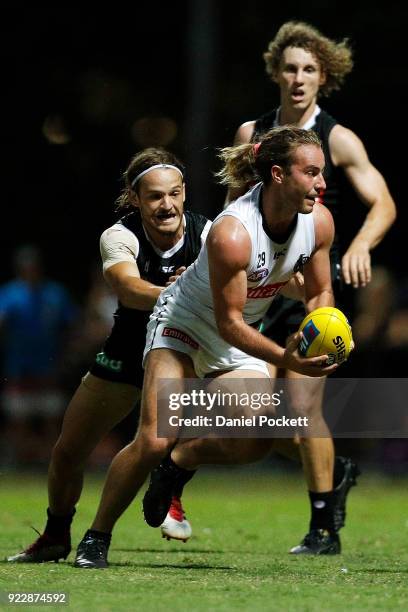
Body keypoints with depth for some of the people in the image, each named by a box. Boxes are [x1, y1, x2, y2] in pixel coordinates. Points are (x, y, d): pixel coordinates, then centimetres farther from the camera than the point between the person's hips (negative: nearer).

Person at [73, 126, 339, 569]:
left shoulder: (319, 221, -14)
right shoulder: (232, 233, -33)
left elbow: (320, 292, 1)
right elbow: (229, 322, -27)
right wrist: (285, 358, -36)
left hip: (240, 340, 6)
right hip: (184, 324, -6)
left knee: (253, 441, -14)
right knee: (154, 440, -20)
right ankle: (96, 538, -3)